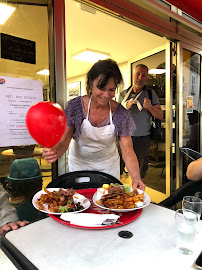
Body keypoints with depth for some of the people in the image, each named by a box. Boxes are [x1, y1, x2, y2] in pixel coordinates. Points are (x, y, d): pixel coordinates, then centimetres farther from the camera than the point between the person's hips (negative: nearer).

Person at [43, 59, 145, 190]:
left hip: (108, 164, 1)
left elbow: (128, 151, -19)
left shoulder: (121, 114, -19)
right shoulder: (75, 106, -21)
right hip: (79, 163, 0)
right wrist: (54, 151, -41)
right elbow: (64, 141, -18)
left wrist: (136, 178, -35)